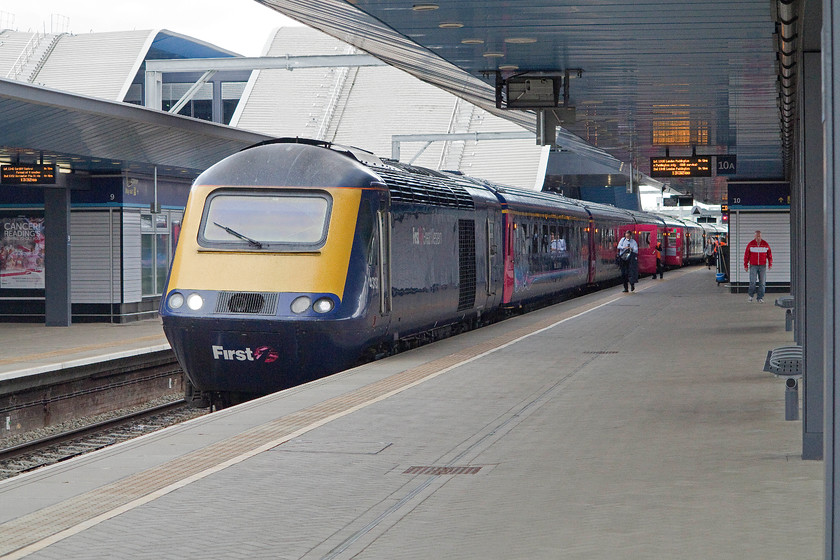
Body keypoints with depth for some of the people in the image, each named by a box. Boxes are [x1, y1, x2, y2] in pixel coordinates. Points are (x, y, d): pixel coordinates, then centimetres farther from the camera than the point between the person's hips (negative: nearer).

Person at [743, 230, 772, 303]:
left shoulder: (765, 244, 3)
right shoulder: (750, 244, 0)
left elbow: (769, 254, 10)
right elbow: (746, 255, 3)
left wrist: (770, 264, 4)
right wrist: (745, 265, 1)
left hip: (762, 266, 1)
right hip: (753, 266, -1)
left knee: (762, 282, -1)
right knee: (753, 282, -11)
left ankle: (760, 298, 6)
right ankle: (751, 296, 8)